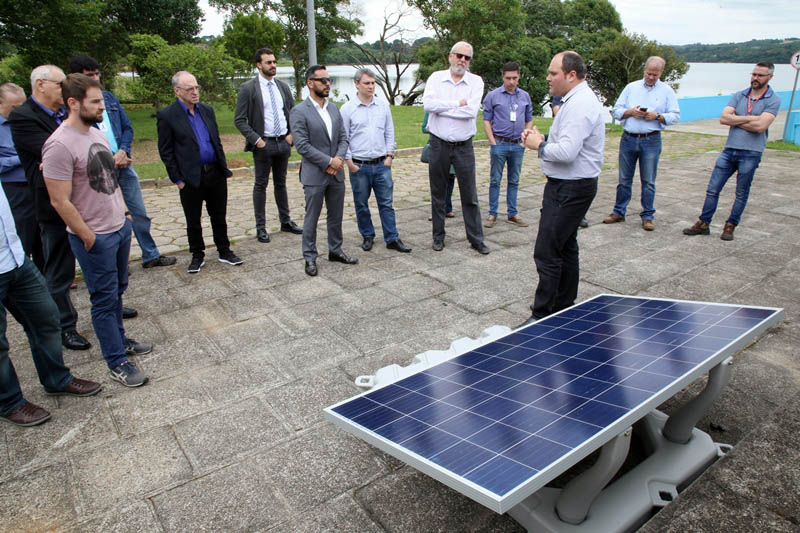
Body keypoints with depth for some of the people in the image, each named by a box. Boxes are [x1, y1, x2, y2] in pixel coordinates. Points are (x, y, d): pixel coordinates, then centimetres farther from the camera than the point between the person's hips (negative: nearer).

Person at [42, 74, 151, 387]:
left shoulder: (97, 133, 6)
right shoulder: (60, 145, -21)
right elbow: (60, 201, -20)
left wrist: (123, 209, 12)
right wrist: (88, 236, -15)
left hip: (120, 226, 8)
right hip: (95, 238, -8)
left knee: (117, 291, 20)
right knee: (105, 299, 4)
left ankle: (119, 340, 38)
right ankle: (117, 363, 16)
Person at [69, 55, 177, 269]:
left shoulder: (109, 97, 10)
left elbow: (127, 128, 11)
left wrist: (123, 152, -7)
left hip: (122, 163, 5)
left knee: (140, 213, 10)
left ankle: (150, 255, 23)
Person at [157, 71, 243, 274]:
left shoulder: (207, 110, 9)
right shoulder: (166, 116, -7)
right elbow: (165, 152, -5)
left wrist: (224, 168, 10)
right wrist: (178, 179, -8)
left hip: (216, 174, 4)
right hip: (191, 178, -4)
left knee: (219, 217, 13)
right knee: (193, 221, 9)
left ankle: (224, 251, 26)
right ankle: (197, 256, 24)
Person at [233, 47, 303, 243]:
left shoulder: (283, 87, 8)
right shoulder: (248, 88, -7)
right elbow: (239, 120, -8)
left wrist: (291, 134, 3)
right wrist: (256, 140, -14)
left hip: (283, 142, 5)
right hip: (264, 144, -4)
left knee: (281, 183, 15)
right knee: (261, 185, 4)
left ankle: (285, 221, 25)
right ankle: (260, 227, 12)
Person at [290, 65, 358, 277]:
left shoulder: (334, 108, 9)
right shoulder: (299, 112, -10)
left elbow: (343, 138, 8)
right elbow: (302, 146, -16)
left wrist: (339, 159, -10)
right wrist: (329, 162, -16)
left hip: (336, 173, 6)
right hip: (314, 175, -6)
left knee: (336, 216, 15)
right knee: (311, 219, 4)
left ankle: (335, 250, 31)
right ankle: (310, 258, 16)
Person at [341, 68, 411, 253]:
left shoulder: (383, 105, 6)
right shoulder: (347, 109, -2)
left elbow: (390, 132, 12)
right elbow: (343, 138, 0)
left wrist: (390, 155, 4)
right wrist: (349, 161, -6)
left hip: (382, 164, 2)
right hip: (359, 166, -2)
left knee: (386, 203, 3)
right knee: (361, 205, 8)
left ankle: (392, 239, 10)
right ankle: (367, 236, 24)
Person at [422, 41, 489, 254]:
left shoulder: (476, 81, 0)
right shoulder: (436, 78, 2)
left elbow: (472, 110, -16)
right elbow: (428, 103, -16)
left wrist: (441, 107, -13)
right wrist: (458, 104, -14)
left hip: (464, 146, -1)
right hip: (439, 144, 1)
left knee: (469, 195, 3)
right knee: (438, 194, 9)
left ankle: (476, 238, 13)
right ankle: (438, 236, 22)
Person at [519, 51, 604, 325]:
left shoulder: (580, 105, -19)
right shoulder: (576, 99, 16)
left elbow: (567, 152, -28)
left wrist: (539, 145, -11)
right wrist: (542, 138, 6)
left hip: (570, 189, -11)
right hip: (568, 185, 11)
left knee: (547, 253, -9)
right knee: (565, 248, 17)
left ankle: (542, 315, -1)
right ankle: (565, 306, 29)